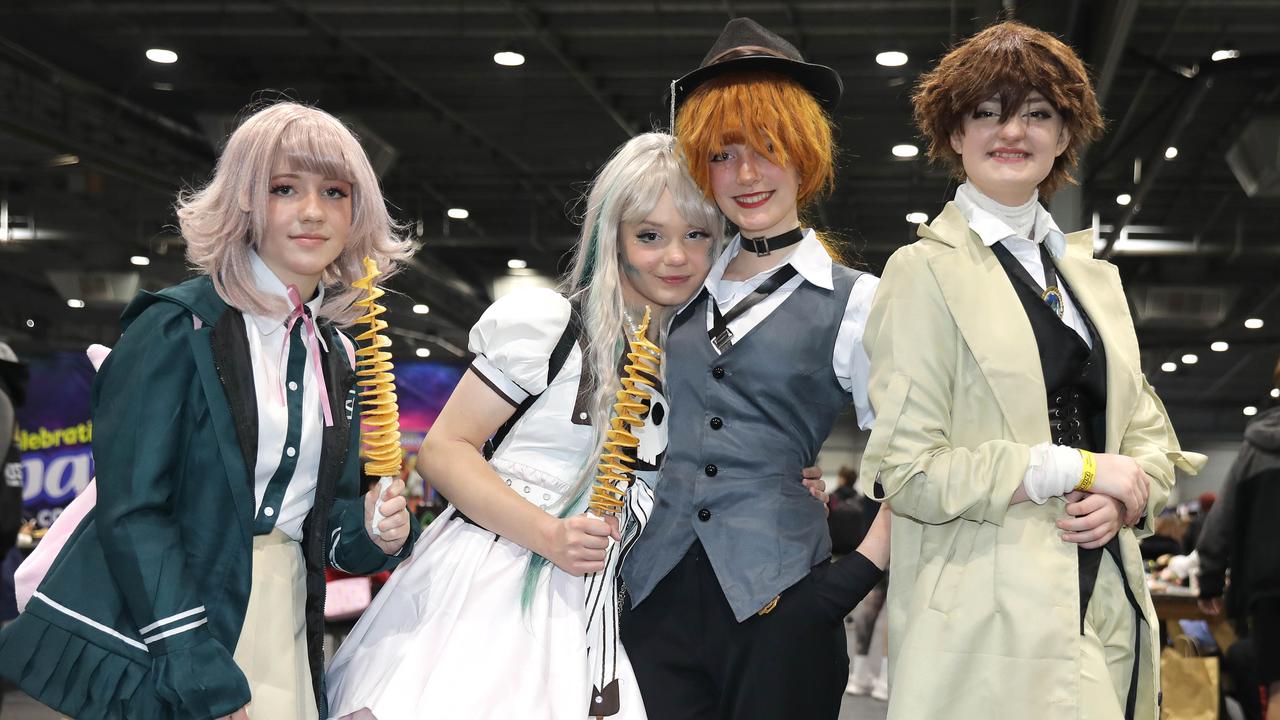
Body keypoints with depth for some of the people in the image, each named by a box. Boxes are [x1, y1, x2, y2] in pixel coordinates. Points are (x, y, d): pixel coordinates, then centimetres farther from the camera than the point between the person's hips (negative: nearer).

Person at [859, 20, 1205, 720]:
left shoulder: (1094, 275, 16)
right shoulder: (924, 271, -5)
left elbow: (1149, 430, 18)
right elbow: (903, 467, -12)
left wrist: (1126, 497, -5)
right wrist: (1081, 468, -11)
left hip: (1110, 606, 6)